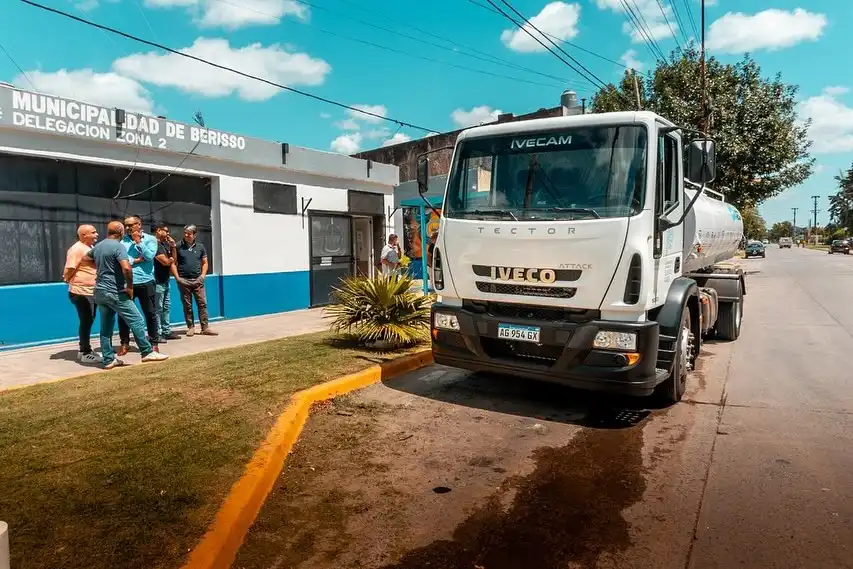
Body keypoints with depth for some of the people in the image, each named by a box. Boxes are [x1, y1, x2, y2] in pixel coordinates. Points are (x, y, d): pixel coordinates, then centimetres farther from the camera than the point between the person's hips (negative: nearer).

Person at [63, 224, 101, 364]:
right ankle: (85, 353, 4)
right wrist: (74, 283, -7)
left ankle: (85, 350, 25)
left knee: (89, 321, 15)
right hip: (81, 292, -9)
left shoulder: (90, 248, 14)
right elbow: (69, 270, -19)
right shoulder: (76, 249, -15)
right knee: (86, 322, -4)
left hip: (91, 292, 9)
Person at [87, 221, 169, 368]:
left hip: (100, 292, 9)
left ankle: (109, 360, 13)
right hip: (115, 292, -9)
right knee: (136, 321, -2)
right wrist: (130, 286, -15)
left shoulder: (98, 246, 13)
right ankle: (147, 352, 1)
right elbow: (126, 268, -27)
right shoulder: (118, 246, -13)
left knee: (106, 327, 10)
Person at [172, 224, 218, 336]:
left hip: (197, 281, 1)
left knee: (202, 304, -2)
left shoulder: (200, 247, 8)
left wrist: (202, 275, 0)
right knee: (187, 306, 5)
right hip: (183, 281, -1)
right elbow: (173, 263, 2)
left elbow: (205, 263, 13)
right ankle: (190, 327, 13)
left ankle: (205, 328, 1)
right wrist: (177, 278, -6)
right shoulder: (178, 247, 2)